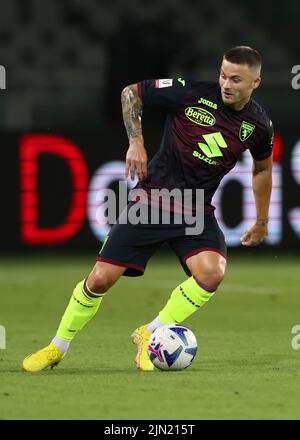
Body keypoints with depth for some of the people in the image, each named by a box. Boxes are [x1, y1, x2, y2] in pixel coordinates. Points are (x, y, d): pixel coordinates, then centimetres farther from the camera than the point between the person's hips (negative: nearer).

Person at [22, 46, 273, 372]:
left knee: (212, 273, -27)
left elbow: (262, 168, 18)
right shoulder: (192, 91, -13)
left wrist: (262, 221, 24)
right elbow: (131, 93, 0)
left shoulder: (258, 125, -4)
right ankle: (58, 347, 19)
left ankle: (150, 335, -5)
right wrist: (136, 141, -11)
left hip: (197, 210, 2)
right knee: (100, 279, -6)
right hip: (151, 199, -2)